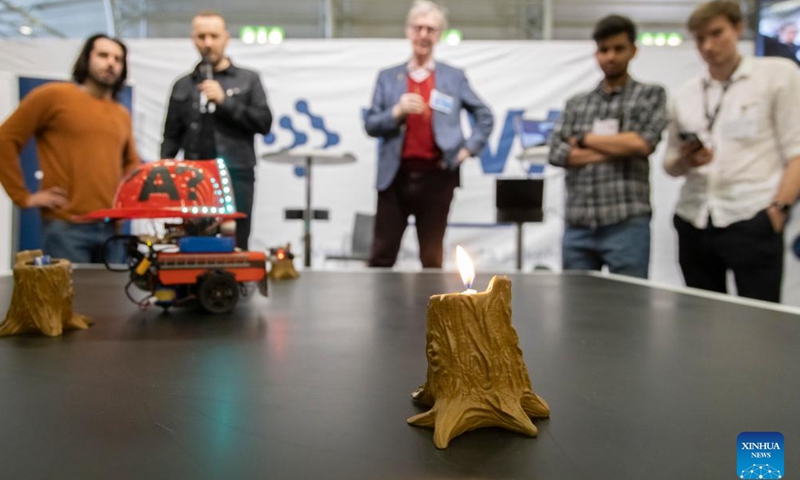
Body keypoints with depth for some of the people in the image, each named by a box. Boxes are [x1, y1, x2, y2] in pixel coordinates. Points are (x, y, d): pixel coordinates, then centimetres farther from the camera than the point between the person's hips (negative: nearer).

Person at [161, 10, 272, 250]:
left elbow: (264, 123, -1)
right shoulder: (183, 85, 16)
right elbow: (172, 136, 13)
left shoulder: (248, 79, 10)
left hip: (237, 178, -2)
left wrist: (225, 101, -9)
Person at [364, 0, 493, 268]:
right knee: (382, 256, 4)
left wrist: (468, 149, 1)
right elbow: (370, 126, 3)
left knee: (432, 258, 9)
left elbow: (485, 117, 13)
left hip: (436, 177, 0)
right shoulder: (388, 77, 8)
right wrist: (398, 111, -13)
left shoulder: (454, 77, 8)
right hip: (396, 177, 0)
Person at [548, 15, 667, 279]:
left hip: (626, 224, -3)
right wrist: (616, 150, -5)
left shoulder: (651, 95, 8)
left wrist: (585, 139, 0)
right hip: (577, 225, 3)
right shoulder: (576, 103, 16)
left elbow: (642, 143, -9)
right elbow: (556, 153, 3)